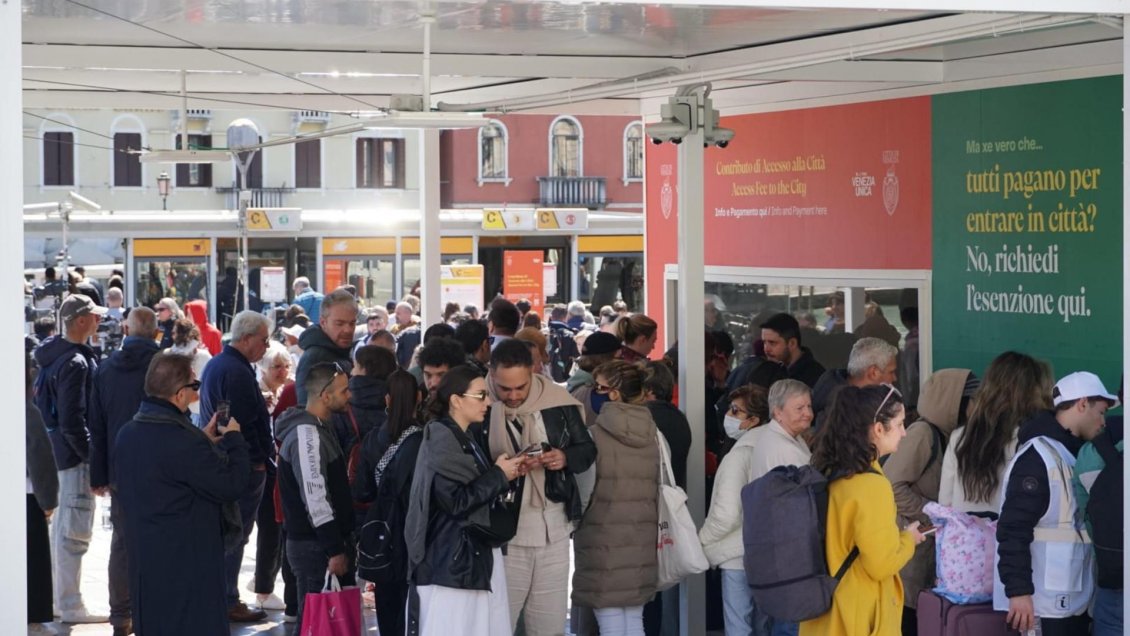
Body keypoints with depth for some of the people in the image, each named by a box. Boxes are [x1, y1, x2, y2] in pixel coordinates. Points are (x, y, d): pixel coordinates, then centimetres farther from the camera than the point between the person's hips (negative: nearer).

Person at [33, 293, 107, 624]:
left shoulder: (55, 354, 11)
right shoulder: (75, 363, -20)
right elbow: (72, 420, -24)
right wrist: (93, 456, -18)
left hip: (62, 450, 10)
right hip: (75, 454, -10)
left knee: (63, 526, 17)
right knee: (75, 531, -5)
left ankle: (61, 598, 27)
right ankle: (70, 606, -1)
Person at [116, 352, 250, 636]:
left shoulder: (129, 433, 6)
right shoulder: (184, 441, -23)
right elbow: (231, 485, -17)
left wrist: (204, 441, 11)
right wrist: (234, 440, -3)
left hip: (144, 557, 9)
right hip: (189, 561, -9)